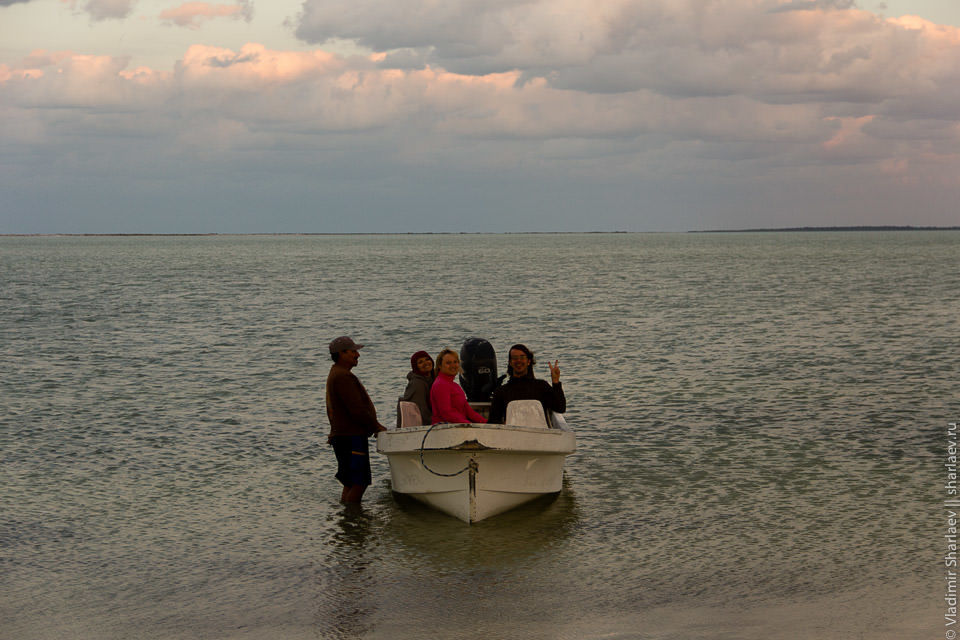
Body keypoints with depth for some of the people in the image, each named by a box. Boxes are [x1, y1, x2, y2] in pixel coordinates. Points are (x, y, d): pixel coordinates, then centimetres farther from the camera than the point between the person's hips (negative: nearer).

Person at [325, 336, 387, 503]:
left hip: (341, 434, 11)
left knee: (350, 483, 14)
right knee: (359, 483, -10)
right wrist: (377, 426, -10)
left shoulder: (335, 374, 20)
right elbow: (357, 410, -21)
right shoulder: (343, 377, -16)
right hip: (351, 437, -11)